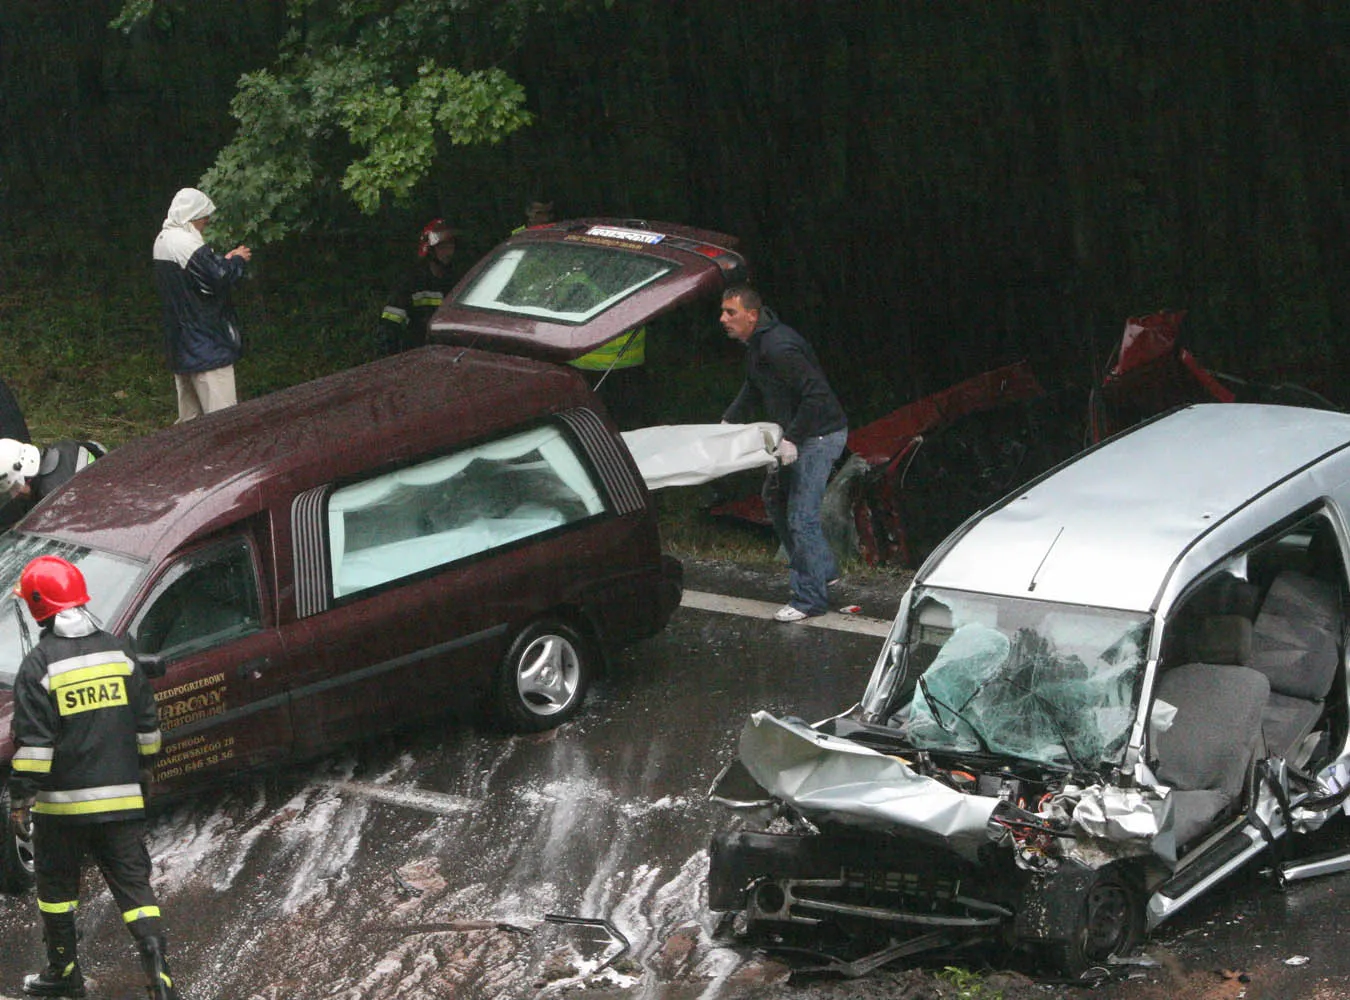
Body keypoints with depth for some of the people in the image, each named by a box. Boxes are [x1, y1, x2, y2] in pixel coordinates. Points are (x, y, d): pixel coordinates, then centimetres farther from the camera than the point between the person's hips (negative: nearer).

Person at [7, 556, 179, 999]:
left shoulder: (40, 664, -12)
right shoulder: (117, 651, 3)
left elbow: (32, 742, -15)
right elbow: (147, 722, 11)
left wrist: (20, 799, -9)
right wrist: (142, 767, 25)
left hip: (63, 802, -4)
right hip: (121, 797, 4)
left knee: (57, 885, 14)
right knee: (132, 882, 4)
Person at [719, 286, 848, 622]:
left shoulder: (779, 348, -27)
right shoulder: (755, 343, 6)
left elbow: (816, 395, -30)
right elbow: (753, 388, 22)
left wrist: (792, 439, -29)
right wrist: (728, 422, 13)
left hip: (819, 435, -11)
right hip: (795, 434, 11)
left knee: (801, 516, -10)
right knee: (776, 498, 22)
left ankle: (810, 599, -2)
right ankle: (823, 570, 33)